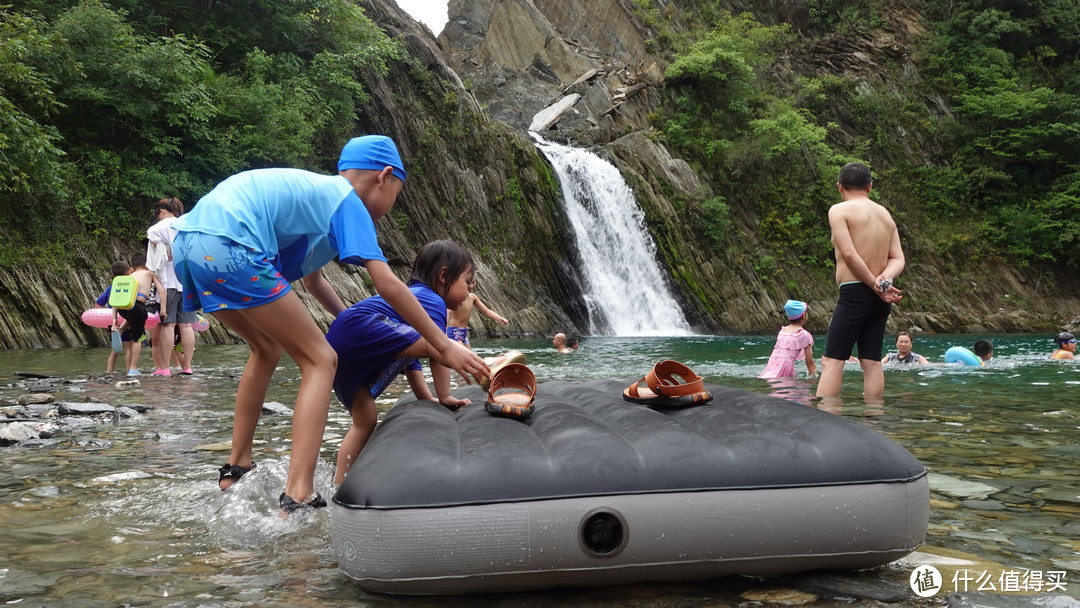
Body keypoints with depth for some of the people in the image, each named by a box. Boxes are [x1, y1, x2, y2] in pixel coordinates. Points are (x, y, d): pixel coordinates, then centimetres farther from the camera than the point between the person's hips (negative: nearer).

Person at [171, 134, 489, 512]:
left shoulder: (312, 190, 29)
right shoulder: (348, 201, 4)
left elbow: (313, 280, 38)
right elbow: (387, 285, -7)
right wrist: (443, 346, -4)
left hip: (187, 242, 10)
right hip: (229, 248, -10)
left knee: (267, 349, 28)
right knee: (320, 360, -3)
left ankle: (236, 470, 32)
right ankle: (297, 499, -13)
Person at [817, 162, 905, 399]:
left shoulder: (839, 210, -4)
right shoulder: (886, 214, 17)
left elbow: (849, 254, -14)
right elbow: (898, 259, 10)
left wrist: (876, 286, -10)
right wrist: (885, 276, -8)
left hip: (854, 293, -7)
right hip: (879, 299, 7)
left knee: (831, 360, -9)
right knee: (872, 361, 6)